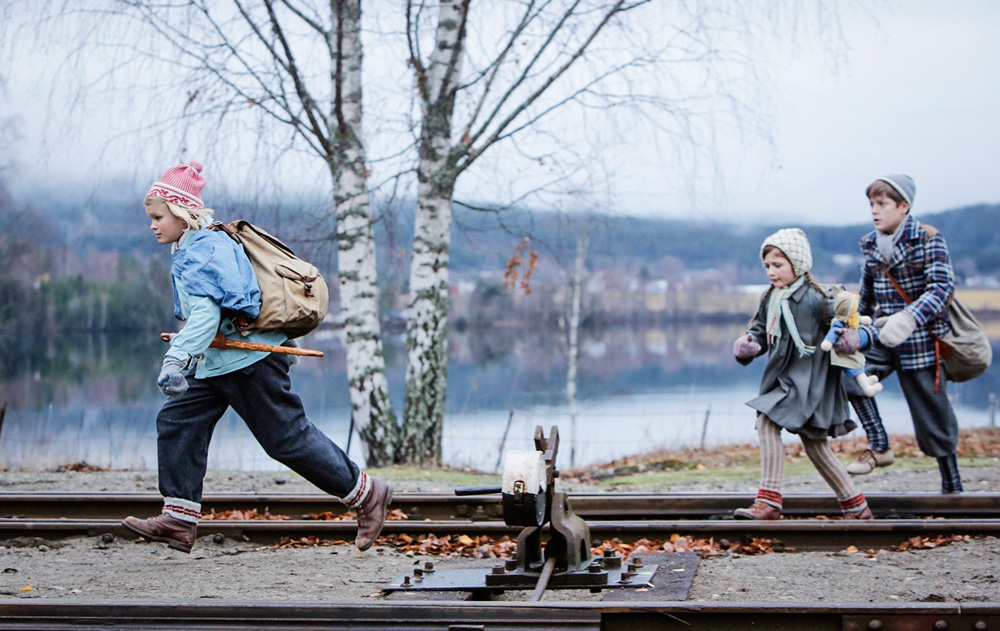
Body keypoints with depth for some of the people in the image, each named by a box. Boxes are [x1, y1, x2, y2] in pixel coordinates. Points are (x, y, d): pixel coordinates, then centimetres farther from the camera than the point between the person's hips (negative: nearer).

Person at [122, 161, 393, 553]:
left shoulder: (205, 249, -18)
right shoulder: (188, 251, 15)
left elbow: (206, 314, -31)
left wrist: (177, 357, -39)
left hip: (249, 361, -11)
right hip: (217, 365, 11)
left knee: (287, 437, -5)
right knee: (176, 422, 2)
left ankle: (367, 494, 7)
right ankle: (179, 521, 1)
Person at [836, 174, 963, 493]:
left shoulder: (928, 240, -10)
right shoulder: (870, 245, 7)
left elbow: (943, 286, -22)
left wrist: (909, 318, -36)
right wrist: (857, 328, 26)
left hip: (919, 339, -5)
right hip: (882, 338, 5)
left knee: (931, 414, 1)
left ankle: (952, 488, 16)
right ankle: (878, 447, -10)